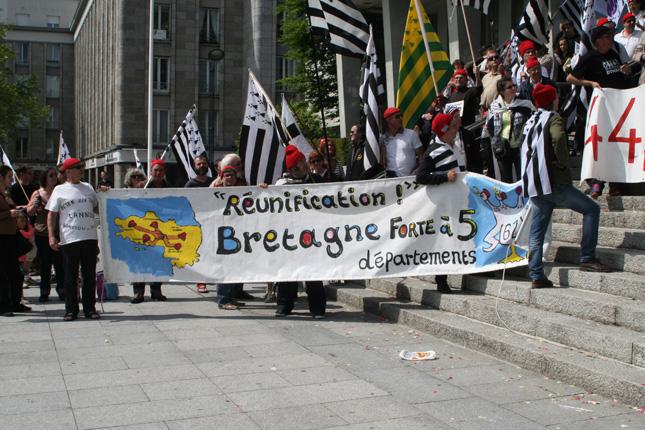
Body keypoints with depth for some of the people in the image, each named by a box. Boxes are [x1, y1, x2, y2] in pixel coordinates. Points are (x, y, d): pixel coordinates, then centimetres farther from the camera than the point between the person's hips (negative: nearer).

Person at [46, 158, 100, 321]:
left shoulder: (88, 188, 14)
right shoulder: (59, 190, 4)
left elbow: (98, 208, 21)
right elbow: (52, 215, 2)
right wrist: (51, 236, -7)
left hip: (90, 238, 3)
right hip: (69, 239, -3)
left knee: (89, 275, 6)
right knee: (70, 276, 3)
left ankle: (90, 308, 15)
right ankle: (71, 310, 11)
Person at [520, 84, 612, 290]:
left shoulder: (531, 122, 19)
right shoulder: (553, 118, -4)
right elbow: (558, 137, -26)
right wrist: (564, 163, -15)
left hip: (534, 186, 8)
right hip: (553, 182, -8)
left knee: (536, 232, 9)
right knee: (591, 209, 2)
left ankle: (536, 276, 8)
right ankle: (587, 259, -4)